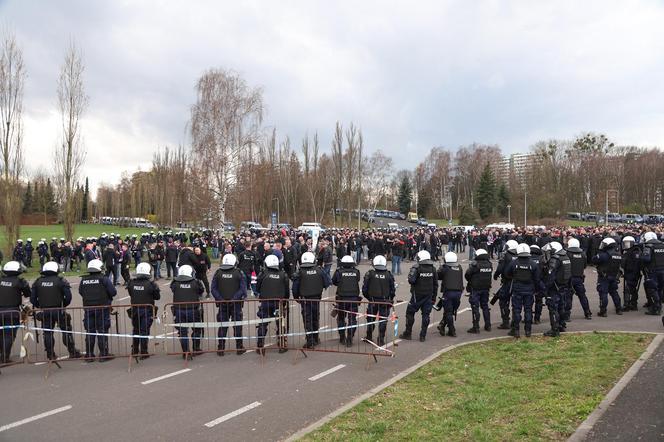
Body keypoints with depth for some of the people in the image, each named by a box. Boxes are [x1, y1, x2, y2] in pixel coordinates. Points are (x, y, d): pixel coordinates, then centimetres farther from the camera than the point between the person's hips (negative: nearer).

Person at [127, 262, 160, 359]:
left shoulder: (131, 283, -4)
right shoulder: (150, 284, -15)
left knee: (136, 329, 19)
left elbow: (130, 294, 9)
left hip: (135, 310, 4)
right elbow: (157, 297, -5)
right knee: (144, 331, 3)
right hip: (147, 310, -3)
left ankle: (134, 350, 28)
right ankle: (143, 353, 5)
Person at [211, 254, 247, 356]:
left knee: (222, 327, 8)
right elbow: (242, 289, -12)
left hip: (222, 304, 2)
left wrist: (220, 299, -7)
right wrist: (234, 298, -12)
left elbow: (213, 289, -3)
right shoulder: (239, 273, -6)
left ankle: (220, 349, 11)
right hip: (236, 304, -2)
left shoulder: (218, 273, 0)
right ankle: (239, 348, 14)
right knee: (237, 326, 8)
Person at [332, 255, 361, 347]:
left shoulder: (339, 271, -3)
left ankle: (342, 338, 23)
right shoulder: (356, 272, -1)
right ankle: (349, 340, 6)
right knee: (352, 319, 7)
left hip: (342, 299, 0)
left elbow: (334, 282, 9)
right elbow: (357, 280, 11)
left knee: (341, 318, 16)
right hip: (354, 299, 0)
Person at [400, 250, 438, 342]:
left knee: (410, 313, 9)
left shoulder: (416, 268, -13)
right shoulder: (432, 269, 4)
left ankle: (408, 333, 15)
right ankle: (423, 336, 9)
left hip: (417, 295, -4)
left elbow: (411, 280, -25)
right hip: (428, 295, 4)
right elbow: (435, 284, 9)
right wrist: (433, 297, 16)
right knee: (426, 315, 8)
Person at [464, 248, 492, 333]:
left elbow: (467, 274, -11)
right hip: (486, 288, 6)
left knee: (475, 307, -1)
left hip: (475, 288, -6)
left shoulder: (475, 264, -16)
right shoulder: (489, 264, 3)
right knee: (485, 306, 17)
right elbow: (489, 274, 9)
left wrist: (470, 281, 7)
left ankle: (476, 327, -1)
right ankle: (488, 325, 22)